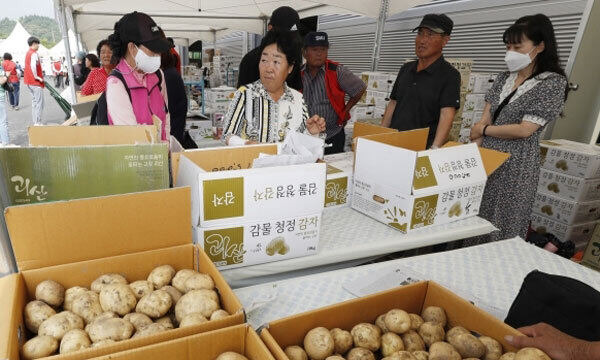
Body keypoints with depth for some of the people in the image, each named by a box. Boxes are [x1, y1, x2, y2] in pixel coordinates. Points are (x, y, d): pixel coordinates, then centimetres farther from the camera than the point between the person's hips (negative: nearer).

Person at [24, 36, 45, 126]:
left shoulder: (28, 53, 17)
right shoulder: (34, 53, -13)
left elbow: (28, 66, 21)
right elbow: (33, 66, -27)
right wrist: (37, 77, -17)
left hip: (30, 81, 10)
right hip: (36, 82, -10)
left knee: (34, 101, 14)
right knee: (39, 102, -8)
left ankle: (35, 121, 18)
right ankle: (38, 122, -9)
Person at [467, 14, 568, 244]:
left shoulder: (553, 83, -6)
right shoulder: (504, 78, 11)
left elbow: (524, 130, -14)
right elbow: (484, 119, 5)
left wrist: (483, 131, -4)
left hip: (515, 166, -6)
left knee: (503, 227, 3)